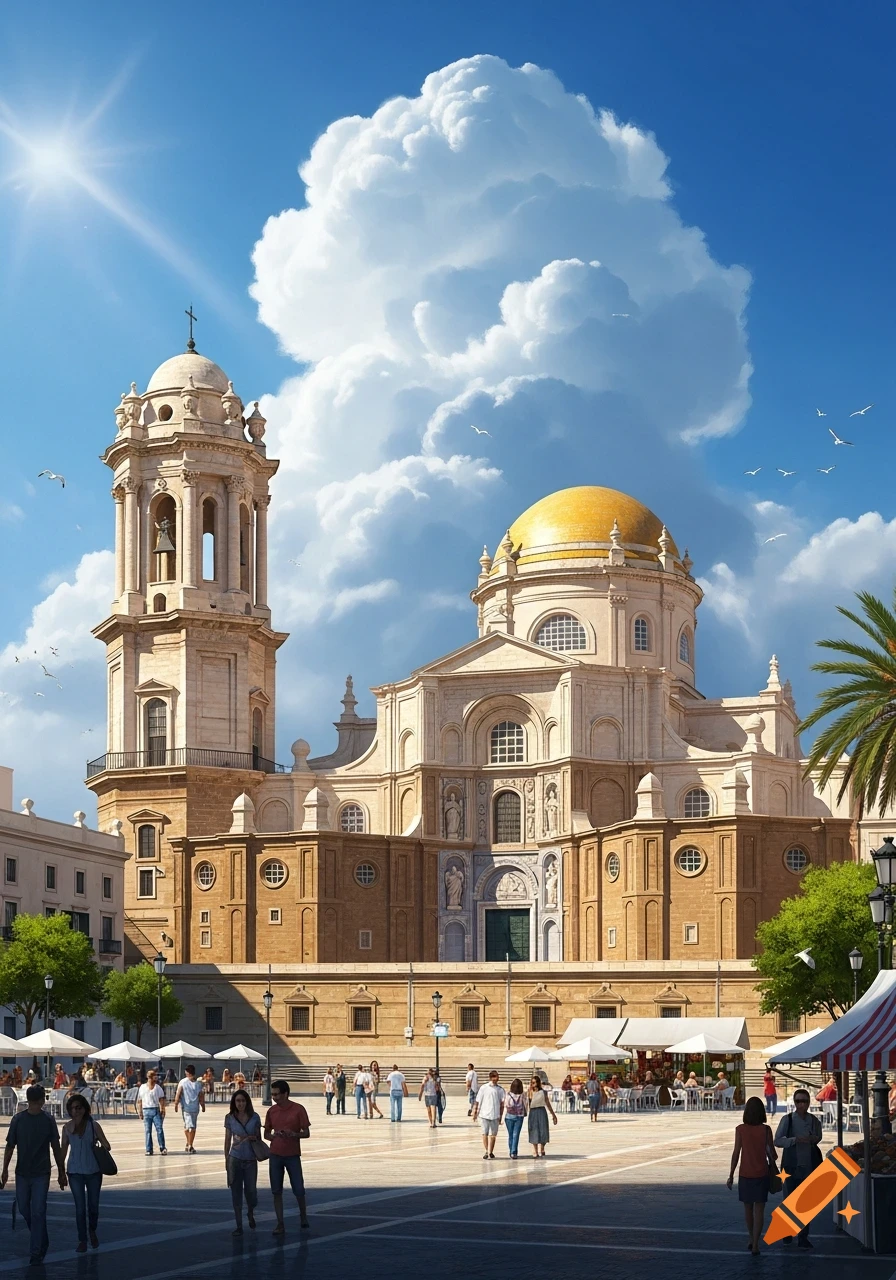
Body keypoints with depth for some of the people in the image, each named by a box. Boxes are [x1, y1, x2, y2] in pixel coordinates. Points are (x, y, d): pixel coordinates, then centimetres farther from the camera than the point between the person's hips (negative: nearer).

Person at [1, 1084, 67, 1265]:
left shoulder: (48, 1121, -3)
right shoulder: (18, 1120, -2)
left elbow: (56, 1148, 4)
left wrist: (61, 1172, 7)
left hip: (41, 1174, -2)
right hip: (22, 1173, 2)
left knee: (38, 1212, -7)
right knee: (24, 1210, 10)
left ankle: (36, 1253, -4)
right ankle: (43, 1241, 33)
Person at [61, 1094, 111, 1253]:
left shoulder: (93, 1126, -8)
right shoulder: (67, 1127, -2)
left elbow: (106, 1146, -2)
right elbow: (64, 1149, 7)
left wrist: (103, 1149, -25)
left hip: (93, 1171, -1)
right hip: (75, 1172, 1)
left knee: (93, 1205, 10)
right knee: (80, 1207, 0)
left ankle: (92, 1232, 36)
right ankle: (82, 1241, 10)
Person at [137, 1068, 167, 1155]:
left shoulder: (158, 1088, 7)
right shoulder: (142, 1088, 9)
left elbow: (161, 1100, 4)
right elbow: (139, 1101, 11)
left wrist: (162, 1110, -7)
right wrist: (140, 1112, 6)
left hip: (156, 1110, -1)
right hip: (146, 1110, 1)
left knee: (159, 1129, -7)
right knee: (147, 1131, 1)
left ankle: (162, 1148, -1)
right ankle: (149, 1150, 6)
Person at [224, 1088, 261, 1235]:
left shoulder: (254, 1118, 0)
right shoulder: (230, 1118, 1)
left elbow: (259, 1137, 9)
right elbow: (227, 1140, 7)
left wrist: (254, 1138, -13)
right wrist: (226, 1160, 6)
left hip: (250, 1160, 0)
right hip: (235, 1159, 0)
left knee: (251, 1191, 1)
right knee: (236, 1192, 2)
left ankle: (250, 1213, 33)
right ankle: (239, 1226, 10)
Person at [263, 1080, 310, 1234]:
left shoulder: (298, 1109, -6)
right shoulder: (272, 1111, 4)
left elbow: (306, 1133, -4)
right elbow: (266, 1134, 12)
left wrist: (293, 1134, -24)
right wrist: (274, 1136, -11)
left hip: (293, 1155, -3)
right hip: (275, 1155, 3)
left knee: (298, 1189, 2)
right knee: (276, 1191, 1)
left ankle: (303, 1216, 28)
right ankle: (280, 1224, 5)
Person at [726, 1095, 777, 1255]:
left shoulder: (740, 1129, -8)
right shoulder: (765, 1130, -7)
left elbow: (736, 1153, -7)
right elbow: (772, 1152, -1)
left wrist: (731, 1175, 1)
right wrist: (773, 1164, 21)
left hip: (745, 1174, 0)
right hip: (761, 1174, 0)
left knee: (748, 1207, 18)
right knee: (759, 1209, 3)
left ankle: (752, 1240, 30)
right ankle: (755, 1244, -5)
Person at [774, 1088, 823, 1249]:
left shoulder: (814, 1120, 4)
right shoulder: (787, 1120, -5)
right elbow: (777, 1141, -8)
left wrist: (815, 1139, -2)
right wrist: (796, 1140, -21)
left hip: (809, 1167, 2)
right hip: (792, 1167, -2)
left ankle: (803, 1238, 8)